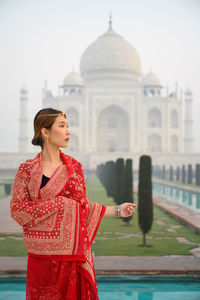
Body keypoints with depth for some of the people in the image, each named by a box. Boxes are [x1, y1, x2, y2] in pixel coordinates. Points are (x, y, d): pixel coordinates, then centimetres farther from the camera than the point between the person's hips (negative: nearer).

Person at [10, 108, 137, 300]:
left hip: (74, 247, 3)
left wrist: (116, 210, 9)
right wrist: (57, 205, -12)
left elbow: (82, 206, 12)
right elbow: (17, 208, -5)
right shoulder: (27, 170, -2)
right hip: (44, 252, -2)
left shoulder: (74, 166, 7)